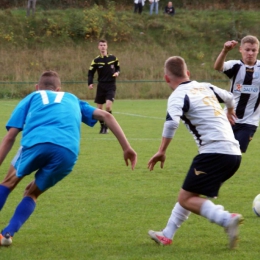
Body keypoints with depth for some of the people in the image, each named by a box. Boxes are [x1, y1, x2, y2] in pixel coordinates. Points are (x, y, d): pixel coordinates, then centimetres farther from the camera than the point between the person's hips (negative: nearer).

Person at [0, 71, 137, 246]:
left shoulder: (32, 98, 31)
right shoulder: (72, 100, 39)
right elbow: (106, 116, 27)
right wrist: (127, 148, 24)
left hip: (37, 142, -2)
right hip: (67, 151, 2)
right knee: (32, 193, 24)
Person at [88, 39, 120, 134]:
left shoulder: (113, 58, 1)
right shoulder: (96, 60, 0)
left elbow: (118, 68, 16)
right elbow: (90, 73, 2)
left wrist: (117, 72, -7)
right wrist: (90, 83, -15)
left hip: (111, 86, -1)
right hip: (101, 86, 1)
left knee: (108, 106, -18)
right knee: (99, 108, 2)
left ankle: (107, 126, -2)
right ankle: (102, 126, 22)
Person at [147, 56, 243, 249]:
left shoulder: (178, 96, -5)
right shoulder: (205, 87, 17)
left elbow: (172, 122, -25)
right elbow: (228, 97, 38)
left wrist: (162, 151, -19)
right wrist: (230, 111, 60)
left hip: (214, 152, -8)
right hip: (234, 152, 8)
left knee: (186, 199, -6)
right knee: (189, 194, 20)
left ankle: (227, 219, -24)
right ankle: (167, 235, 26)